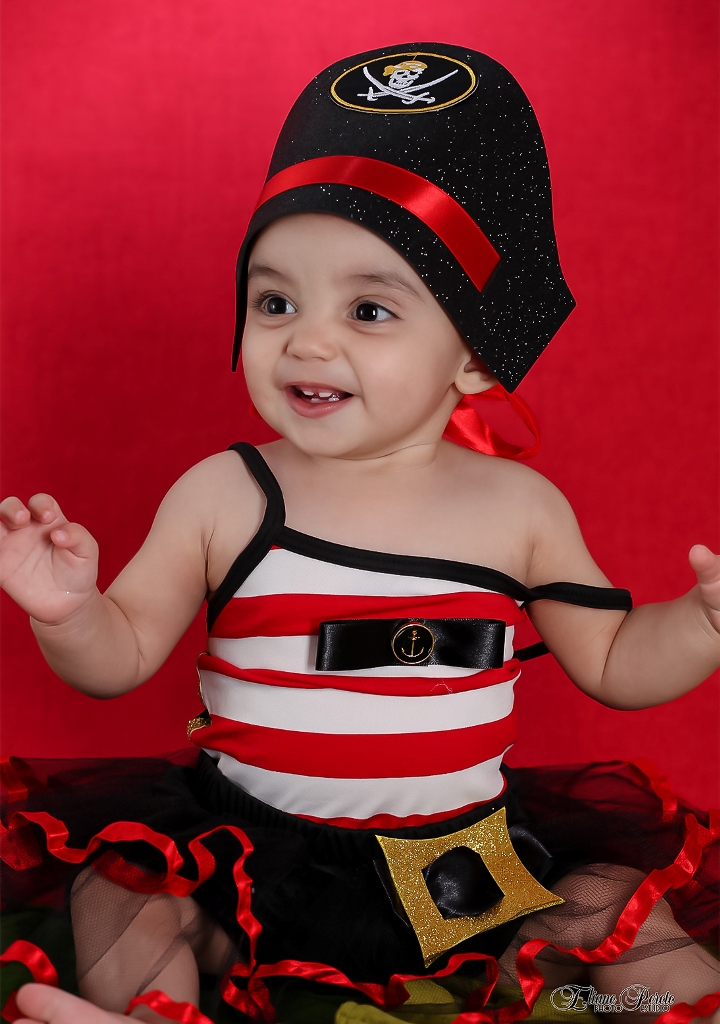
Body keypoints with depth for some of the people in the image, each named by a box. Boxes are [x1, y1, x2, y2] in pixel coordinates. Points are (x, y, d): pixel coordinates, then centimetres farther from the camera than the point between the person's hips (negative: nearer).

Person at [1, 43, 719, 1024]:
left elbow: (612, 665, 3)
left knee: (624, 910, -11)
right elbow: (124, 656, -4)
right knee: (119, 892, -15)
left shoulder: (517, 505, -5)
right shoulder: (221, 495, -7)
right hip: (245, 851, 1)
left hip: (467, 863, 0)